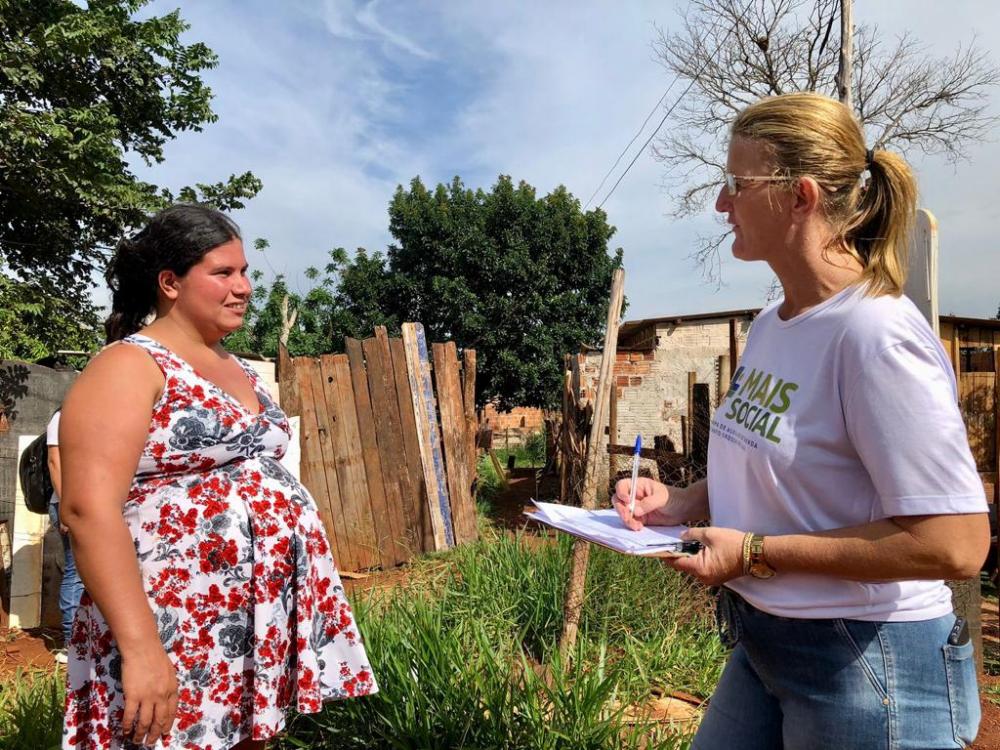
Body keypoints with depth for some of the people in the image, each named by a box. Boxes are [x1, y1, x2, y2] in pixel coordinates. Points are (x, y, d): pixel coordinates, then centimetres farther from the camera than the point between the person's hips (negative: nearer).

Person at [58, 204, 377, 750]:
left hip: (267, 612, 7)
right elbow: (90, 509, -19)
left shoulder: (235, 368, 13)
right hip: (180, 627, -7)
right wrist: (140, 648, -24)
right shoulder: (129, 367, -10)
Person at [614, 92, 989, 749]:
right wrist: (680, 503, -2)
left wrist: (754, 551, -22)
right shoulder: (770, 325, 2)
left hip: (867, 667, -7)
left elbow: (955, 545, -24)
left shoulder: (874, 334, -23)